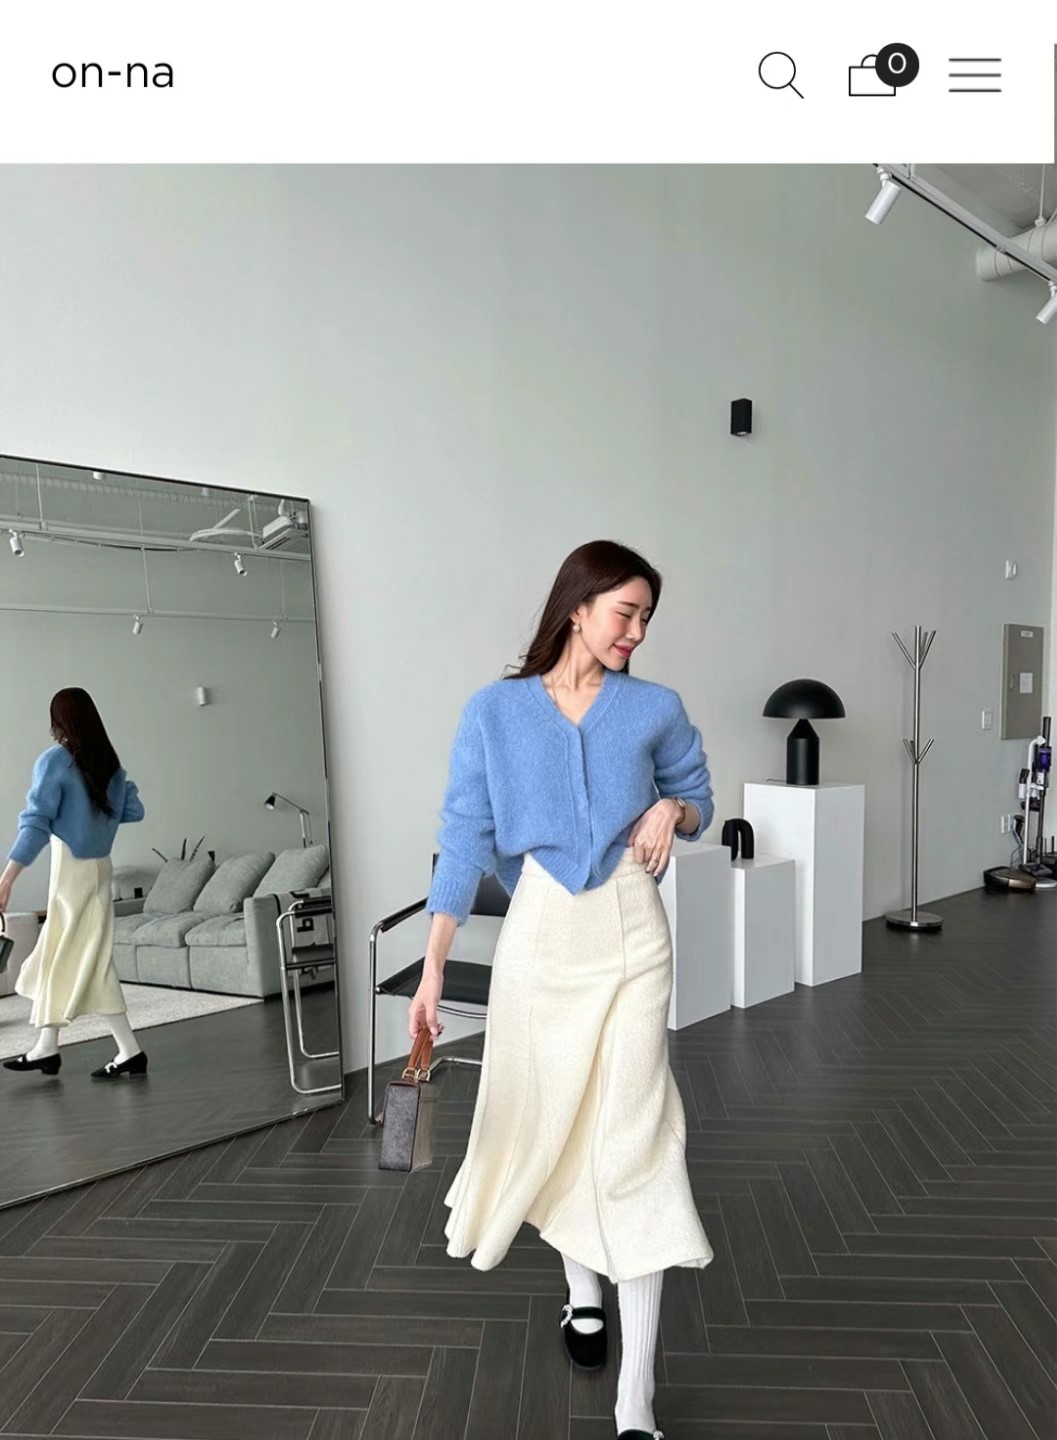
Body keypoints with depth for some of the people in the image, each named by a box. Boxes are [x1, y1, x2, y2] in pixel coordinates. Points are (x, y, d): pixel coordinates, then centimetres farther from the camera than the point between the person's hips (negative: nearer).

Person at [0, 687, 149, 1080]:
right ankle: (46, 1047, 22)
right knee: (58, 957, 15)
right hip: (98, 866, 7)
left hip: (72, 868, -7)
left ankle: (130, 1051, -1)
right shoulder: (109, 761, 6)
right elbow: (133, 810, 10)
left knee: (88, 962, -2)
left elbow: (36, 823, -18)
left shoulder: (55, 760, -12)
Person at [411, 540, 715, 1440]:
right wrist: (434, 963, -13)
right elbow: (466, 837, -7)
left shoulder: (657, 709, 0)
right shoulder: (495, 711, -4)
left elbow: (699, 797, 15)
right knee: (552, 1121, 14)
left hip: (631, 934, 0)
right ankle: (583, 1293, 42)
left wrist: (671, 809, -10)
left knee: (631, 1137, -3)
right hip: (539, 934, 1)